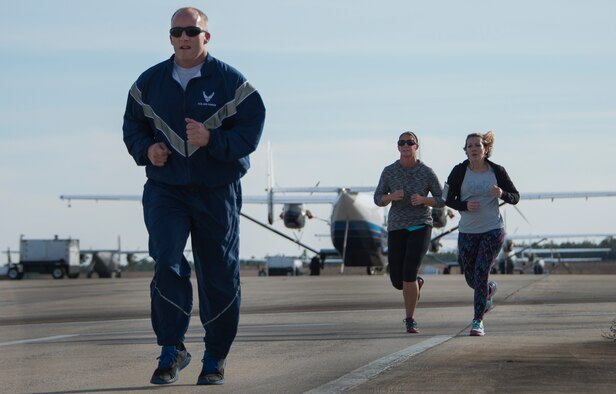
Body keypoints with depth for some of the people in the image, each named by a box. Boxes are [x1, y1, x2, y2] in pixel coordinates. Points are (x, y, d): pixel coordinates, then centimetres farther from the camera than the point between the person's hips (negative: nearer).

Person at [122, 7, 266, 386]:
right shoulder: (149, 82, 6)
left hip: (217, 192, -1)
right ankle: (172, 350, -8)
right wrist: (146, 149, -5)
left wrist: (212, 140, -24)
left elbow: (251, 132, -8)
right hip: (164, 190, 1)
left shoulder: (231, 82, -4)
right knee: (167, 262, -18)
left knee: (219, 276, 4)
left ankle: (216, 358, 18)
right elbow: (133, 126, 16)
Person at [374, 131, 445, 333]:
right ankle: (416, 282, 40)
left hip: (420, 226, -2)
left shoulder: (427, 172, -5)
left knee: (409, 272, -20)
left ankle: (410, 320, -5)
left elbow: (441, 201, 1)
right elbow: (378, 199, 4)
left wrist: (422, 200, -19)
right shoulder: (389, 171, -1)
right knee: (397, 281, 2)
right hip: (397, 227, 2)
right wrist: (392, 196, -18)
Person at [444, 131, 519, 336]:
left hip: (493, 230, -2)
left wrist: (502, 194, -20)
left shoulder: (497, 171, -3)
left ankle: (478, 321, -1)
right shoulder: (459, 172, -3)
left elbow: (515, 197, 3)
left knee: (481, 274, -13)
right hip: (467, 232, 2)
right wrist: (465, 206, -17)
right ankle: (490, 289, 46)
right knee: (471, 279, 9)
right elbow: (448, 199, 3)